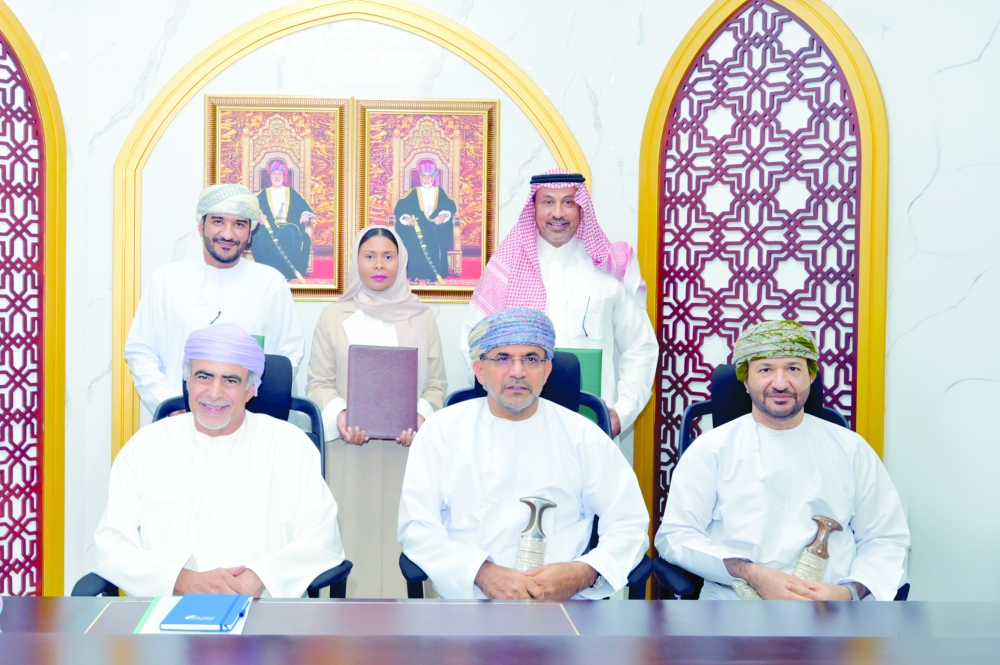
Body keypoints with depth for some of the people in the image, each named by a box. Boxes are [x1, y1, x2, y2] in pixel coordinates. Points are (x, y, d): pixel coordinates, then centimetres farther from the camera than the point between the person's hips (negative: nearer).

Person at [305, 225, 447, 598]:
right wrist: (338, 416, -15)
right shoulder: (333, 317, 7)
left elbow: (436, 382, 7)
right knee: (353, 530, -1)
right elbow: (319, 382, 5)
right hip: (351, 447, 0)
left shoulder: (420, 318, 9)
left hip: (405, 448, 0)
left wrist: (421, 416, -13)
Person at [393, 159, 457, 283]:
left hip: (436, 228, 1)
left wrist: (444, 215, -13)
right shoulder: (413, 193, 9)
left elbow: (451, 206, 8)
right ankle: (414, 275, -14)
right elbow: (399, 208, 3)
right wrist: (406, 218, -17)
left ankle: (434, 276, -15)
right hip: (416, 226, -1)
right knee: (414, 242, -24)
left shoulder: (440, 192, 14)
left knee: (436, 240, -23)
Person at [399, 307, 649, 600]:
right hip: (470, 598, -1)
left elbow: (629, 525, 8)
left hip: (563, 600, 2)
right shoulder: (441, 430, 8)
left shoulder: (582, 435, 10)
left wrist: (583, 574, -11)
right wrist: (483, 573, -14)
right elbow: (416, 526, 1)